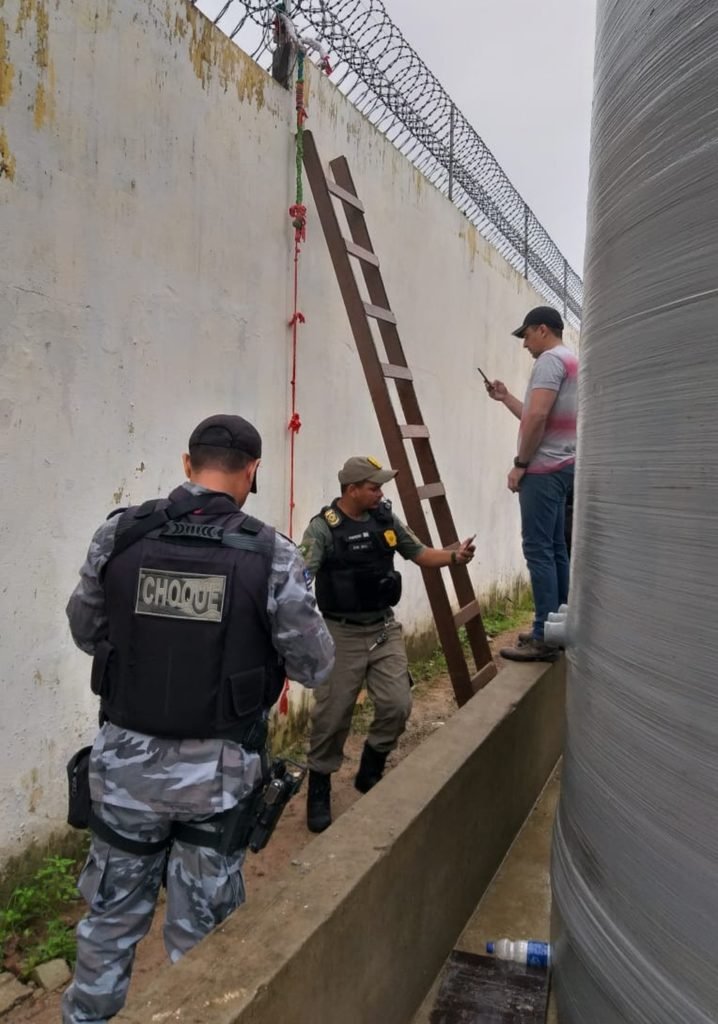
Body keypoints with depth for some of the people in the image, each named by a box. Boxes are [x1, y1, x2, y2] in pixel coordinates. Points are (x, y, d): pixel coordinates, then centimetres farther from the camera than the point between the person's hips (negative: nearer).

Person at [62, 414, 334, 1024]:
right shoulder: (272, 554, -15)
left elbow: (86, 633, 6)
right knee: (200, 930, 17)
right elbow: (316, 666, -9)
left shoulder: (117, 536, -8)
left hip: (126, 760, 2)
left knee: (112, 915, 23)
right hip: (220, 769, -2)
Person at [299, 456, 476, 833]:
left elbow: (420, 554, 9)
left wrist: (455, 556, -9)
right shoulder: (323, 527, -15)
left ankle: (370, 773, 28)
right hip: (342, 635, -5)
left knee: (396, 706, 2)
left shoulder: (386, 519, 2)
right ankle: (319, 788, 24)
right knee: (332, 716, 3)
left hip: (385, 630, 5)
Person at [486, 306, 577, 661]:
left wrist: (520, 464, -16)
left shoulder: (550, 360, -11)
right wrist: (506, 398, 23)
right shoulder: (570, 361, 22)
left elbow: (537, 417, -22)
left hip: (545, 469, -10)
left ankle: (545, 639, -9)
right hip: (561, 467, 11)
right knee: (554, 549, 11)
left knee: (538, 550, -10)